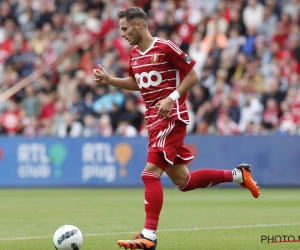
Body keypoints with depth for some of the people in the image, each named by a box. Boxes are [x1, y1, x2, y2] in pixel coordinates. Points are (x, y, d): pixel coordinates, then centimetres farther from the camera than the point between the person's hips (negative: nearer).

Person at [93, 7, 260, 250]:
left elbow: (192, 76, -8)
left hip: (171, 118, -9)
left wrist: (172, 98, -19)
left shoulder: (165, 47, -12)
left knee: (150, 174, -17)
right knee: (183, 181, 10)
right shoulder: (134, 54, 11)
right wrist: (109, 80, 13)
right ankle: (238, 175, 27)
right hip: (153, 120, 9)